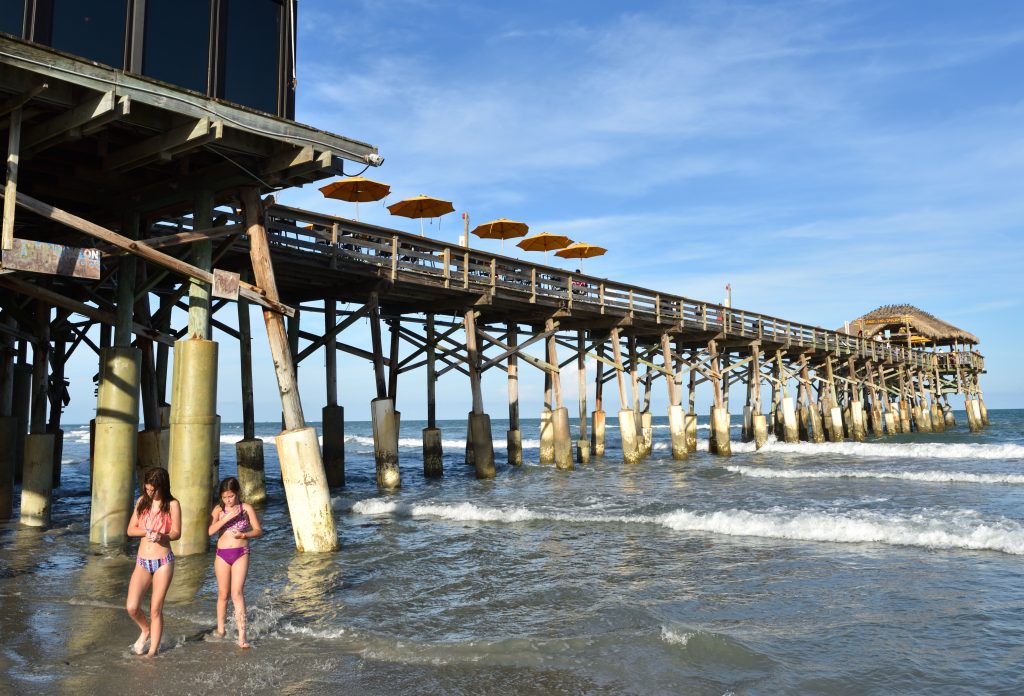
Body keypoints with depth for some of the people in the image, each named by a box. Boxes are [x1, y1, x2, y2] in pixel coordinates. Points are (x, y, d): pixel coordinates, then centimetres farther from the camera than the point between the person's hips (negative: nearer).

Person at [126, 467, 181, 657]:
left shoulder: (172, 505, -5)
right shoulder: (142, 501, 6)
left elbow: (177, 533, -7)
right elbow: (130, 530, 6)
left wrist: (161, 536, -27)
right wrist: (147, 531, -14)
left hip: (163, 562, -3)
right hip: (142, 562, 3)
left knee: (156, 609, 2)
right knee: (132, 607, -7)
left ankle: (153, 650, 16)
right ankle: (145, 630, 24)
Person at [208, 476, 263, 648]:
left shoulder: (246, 508, -1)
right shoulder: (219, 509, 3)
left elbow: (258, 530, 0)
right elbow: (210, 531, -10)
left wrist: (243, 534, -17)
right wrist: (226, 518, -20)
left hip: (241, 553, -2)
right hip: (222, 554, 2)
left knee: (237, 592, -11)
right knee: (223, 594, 10)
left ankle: (242, 635, -12)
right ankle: (220, 630, 29)